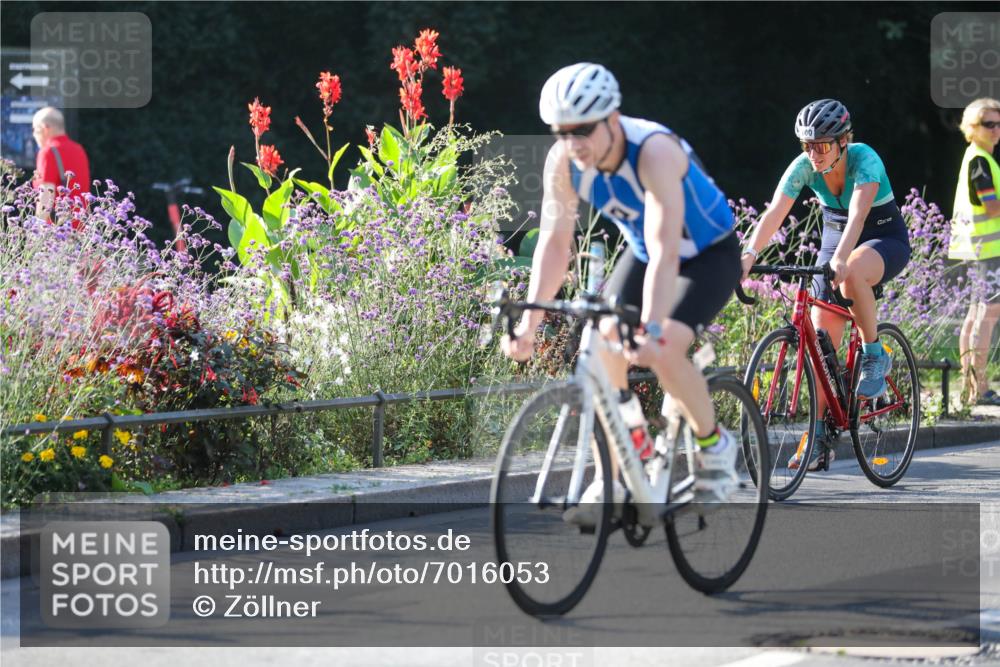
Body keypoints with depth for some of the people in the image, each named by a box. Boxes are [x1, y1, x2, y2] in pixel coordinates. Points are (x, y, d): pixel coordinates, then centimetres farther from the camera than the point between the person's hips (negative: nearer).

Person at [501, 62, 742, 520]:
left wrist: (652, 330, -54)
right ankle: (610, 483, 0)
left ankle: (714, 445, 0)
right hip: (642, 253, 6)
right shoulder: (563, 161, -19)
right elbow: (554, 241, -14)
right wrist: (529, 321, -24)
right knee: (603, 345, -13)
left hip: (708, 255, -6)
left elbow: (665, 251, -44)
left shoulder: (654, 152, -37)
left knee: (664, 353, -26)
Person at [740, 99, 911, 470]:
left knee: (852, 273, -40)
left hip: (886, 241, -5)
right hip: (835, 240, 5)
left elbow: (858, 214, -42)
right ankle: (818, 437, -4)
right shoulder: (804, 167, -15)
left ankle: (875, 356, -18)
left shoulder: (865, 160, -27)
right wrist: (750, 254, -41)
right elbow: (775, 212, -25)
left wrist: (841, 259, -58)